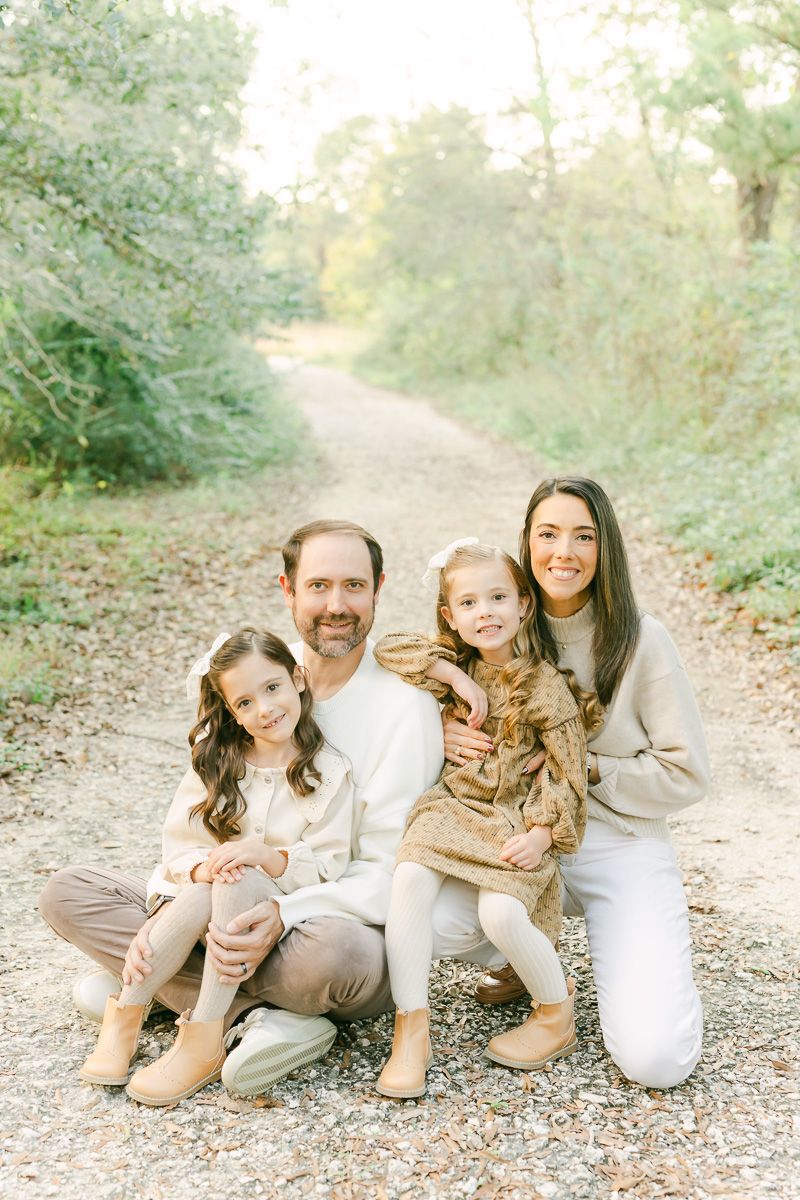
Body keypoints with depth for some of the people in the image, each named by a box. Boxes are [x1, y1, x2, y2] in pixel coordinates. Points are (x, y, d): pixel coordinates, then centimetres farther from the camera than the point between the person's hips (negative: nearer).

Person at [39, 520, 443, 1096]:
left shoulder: (404, 704, -14)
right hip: (241, 912, 6)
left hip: (350, 923, -5)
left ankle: (157, 984, -16)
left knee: (330, 950, -42)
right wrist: (169, 905, -16)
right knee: (67, 891, -8)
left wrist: (282, 916, -32)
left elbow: (390, 876, -16)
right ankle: (261, 1013, -20)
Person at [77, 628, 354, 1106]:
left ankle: (202, 1041, -31)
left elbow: (327, 868, -9)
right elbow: (179, 846, 0)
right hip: (201, 906, 3)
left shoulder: (328, 772, -4)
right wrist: (203, 869, -23)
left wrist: (266, 857, -26)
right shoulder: (215, 761, 4)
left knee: (239, 883, -36)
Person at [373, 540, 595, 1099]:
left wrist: (541, 834, -16)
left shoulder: (545, 685, -3)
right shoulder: (455, 664, 9)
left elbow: (568, 772, -4)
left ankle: (558, 1014, 3)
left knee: (501, 913, -27)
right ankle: (412, 1030, -19)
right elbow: (389, 648, -3)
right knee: (409, 879, -27)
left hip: (516, 822, -3)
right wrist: (456, 676, -11)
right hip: (453, 808, 3)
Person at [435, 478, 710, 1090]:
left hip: (622, 848, -3)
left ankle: (644, 962, 16)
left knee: (655, 1059, -20)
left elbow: (686, 776, -5)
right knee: (430, 920, -28)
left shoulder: (641, 640, -9)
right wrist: (443, 733, -14)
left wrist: (587, 768, -15)